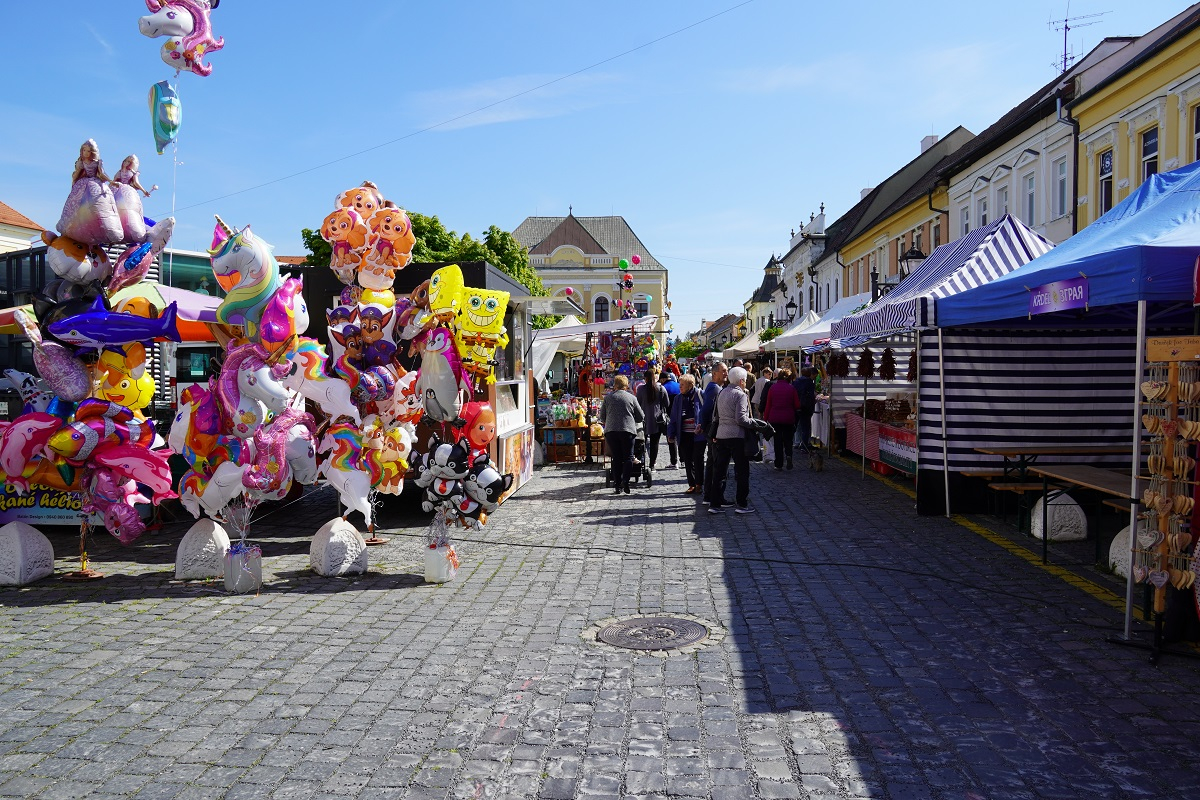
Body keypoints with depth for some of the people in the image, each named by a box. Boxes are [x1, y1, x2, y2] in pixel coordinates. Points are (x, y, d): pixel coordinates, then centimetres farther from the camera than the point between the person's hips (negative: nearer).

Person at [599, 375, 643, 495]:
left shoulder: (608, 397, 9)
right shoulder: (632, 398, 7)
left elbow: (602, 417, 13)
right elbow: (641, 417, 10)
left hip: (611, 431, 1)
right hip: (628, 430, -1)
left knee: (616, 458, 6)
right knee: (628, 457, 3)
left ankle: (618, 485, 4)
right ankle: (625, 481, -15)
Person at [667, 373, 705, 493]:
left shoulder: (700, 395, -6)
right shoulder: (678, 398, 9)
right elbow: (674, 418, 12)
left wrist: (702, 426, -16)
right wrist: (671, 434, 8)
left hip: (698, 434, -4)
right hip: (684, 435, 5)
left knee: (698, 460, 3)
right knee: (688, 461, 8)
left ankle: (698, 484, 13)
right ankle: (692, 485, 16)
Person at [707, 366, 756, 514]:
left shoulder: (721, 393, 13)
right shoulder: (741, 395, -10)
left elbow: (715, 414, 14)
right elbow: (740, 418, -18)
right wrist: (754, 423, -6)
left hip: (721, 435, 7)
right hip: (737, 436, -7)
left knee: (718, 470, 9)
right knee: (742, 470, 3)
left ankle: (715, 504, 10)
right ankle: (742, 504, 5)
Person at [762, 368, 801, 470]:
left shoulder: (772, 387, -2)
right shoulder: (791, 388, -3)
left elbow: (768, 405, 0)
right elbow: (797, 405, -1)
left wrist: (765, 418, 7)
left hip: (774, 418, 0)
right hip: (789, 418, 0)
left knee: (777, 440, 7)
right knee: (788, 439, 14)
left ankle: (779, 464, 7)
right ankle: (788, 455, -14)